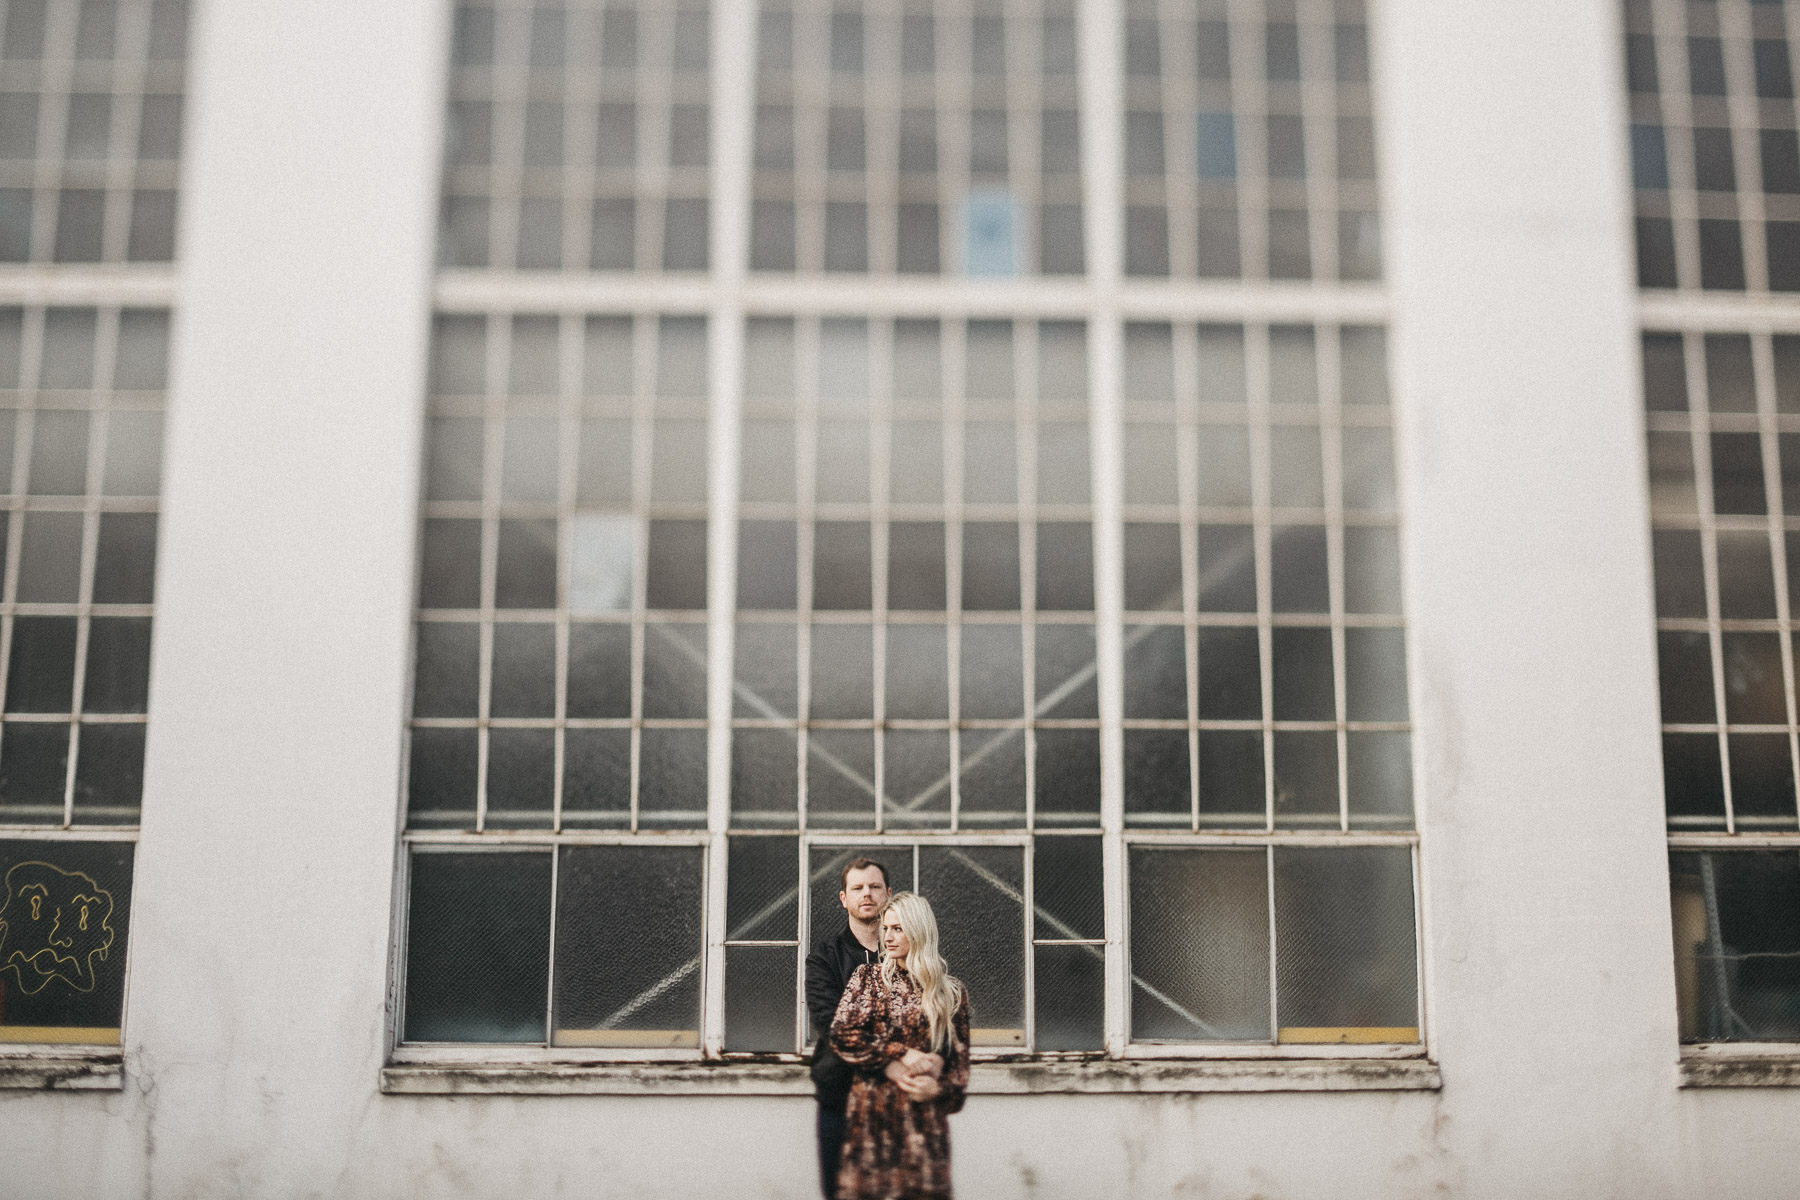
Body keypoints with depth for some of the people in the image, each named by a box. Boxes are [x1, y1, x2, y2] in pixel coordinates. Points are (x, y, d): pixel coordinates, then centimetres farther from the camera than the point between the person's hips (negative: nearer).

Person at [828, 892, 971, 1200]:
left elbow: (960, 1057, 11)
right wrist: (900, 1057, -11)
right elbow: (842, 1035, -3)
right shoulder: (867, 976, 8)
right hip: (870, 1112, 0)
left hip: (925, 1113, 0)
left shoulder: (951, 992, 8)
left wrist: (939, 1087, -9)